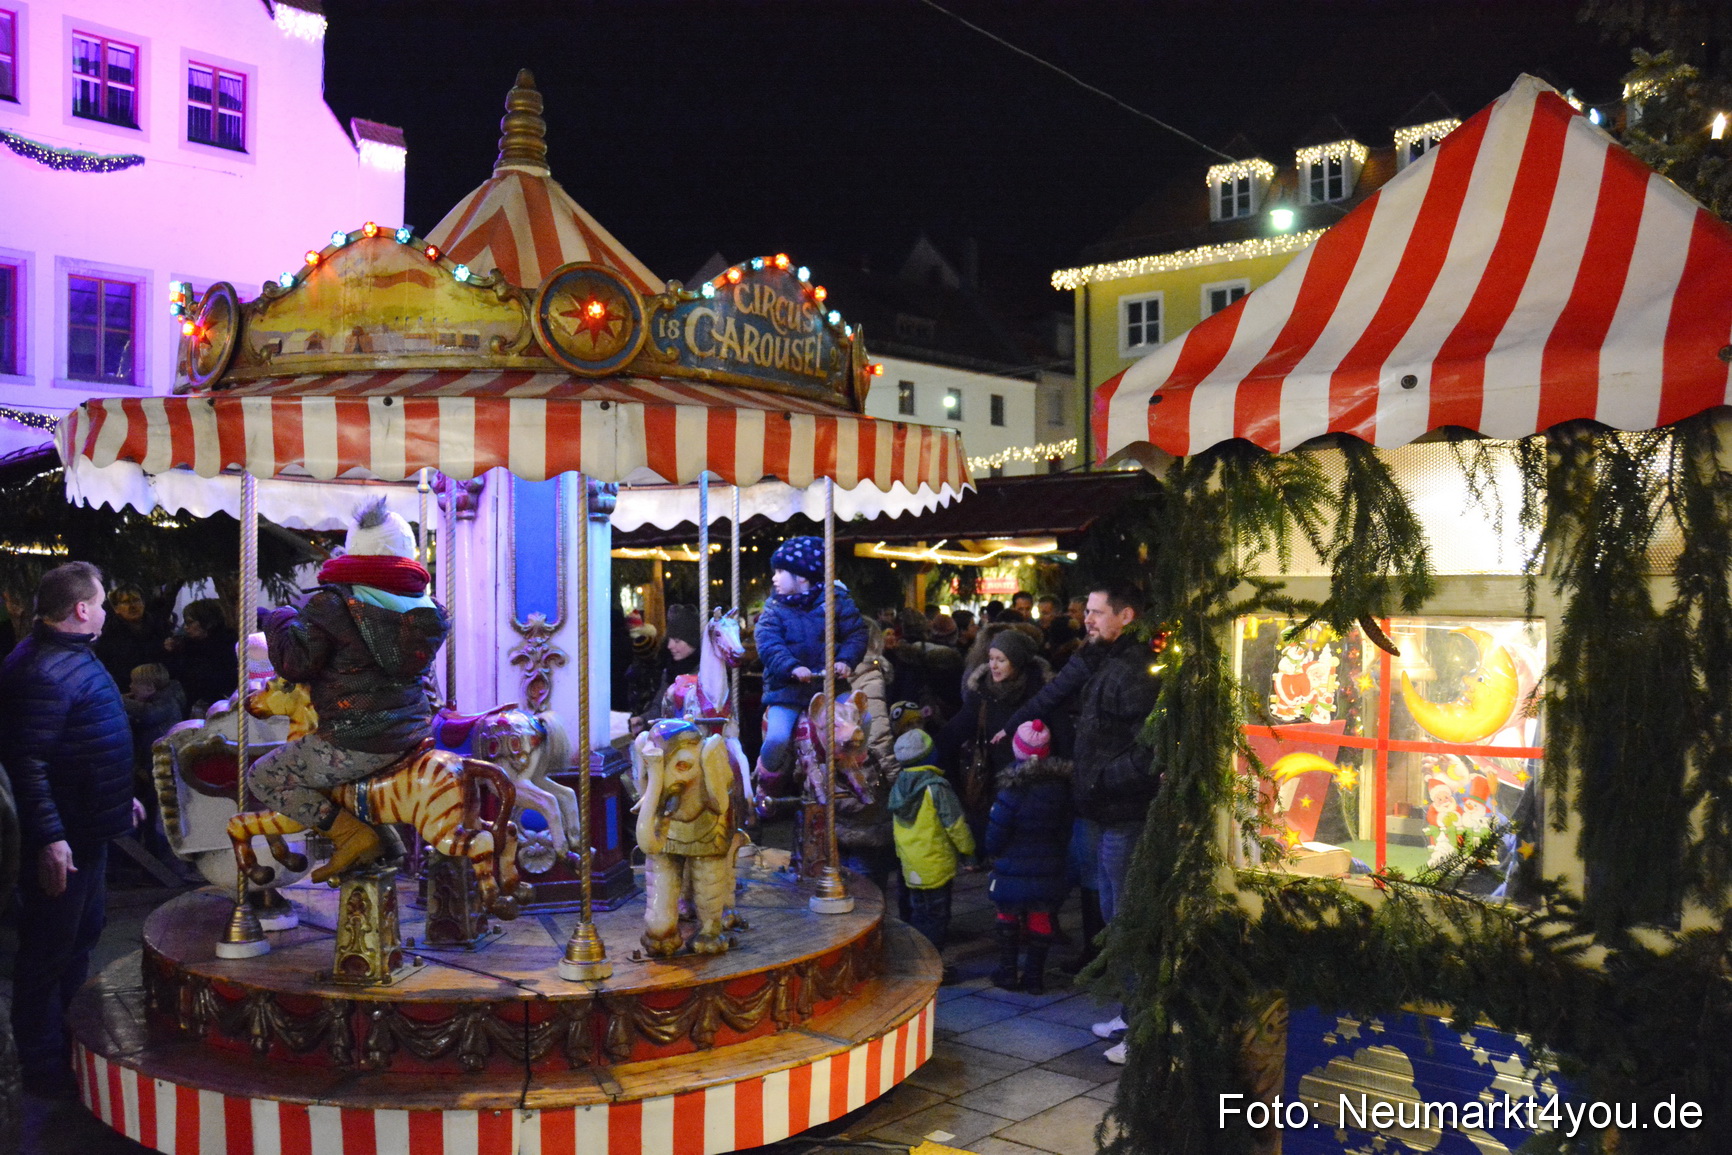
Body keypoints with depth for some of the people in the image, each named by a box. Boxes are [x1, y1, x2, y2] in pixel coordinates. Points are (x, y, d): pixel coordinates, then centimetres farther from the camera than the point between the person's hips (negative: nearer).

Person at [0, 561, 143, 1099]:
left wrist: (121, 795, 26)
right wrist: (49, 838, -29)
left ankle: (68, 1034, 39)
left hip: (89, 826, 11)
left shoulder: (74, 655, 11)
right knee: (49, 949, 2)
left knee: (85, 929, 23)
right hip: (59, 837, -11)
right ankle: (45, 1069, 15)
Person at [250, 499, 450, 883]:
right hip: (413, 733, 8)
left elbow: (293, 663, -12)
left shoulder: (330, 604, -11)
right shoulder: (427, 608, 8)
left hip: (358, 742, -8)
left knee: (264, 778, 9)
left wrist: (278, 621, 9)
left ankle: (353, 834, -4)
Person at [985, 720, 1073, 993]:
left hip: (1013, 868, -3)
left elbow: (997, 831, -13)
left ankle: (1008, 973, 20)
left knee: (1008, 916, 15)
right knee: (1041, 919, 15)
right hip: (1050, 867, 4)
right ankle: (1034, 976, 19)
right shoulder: (1061, 784, -4)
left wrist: (994, 854, 6)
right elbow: (1066, 828, 5)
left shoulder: (1014, 789, -19)